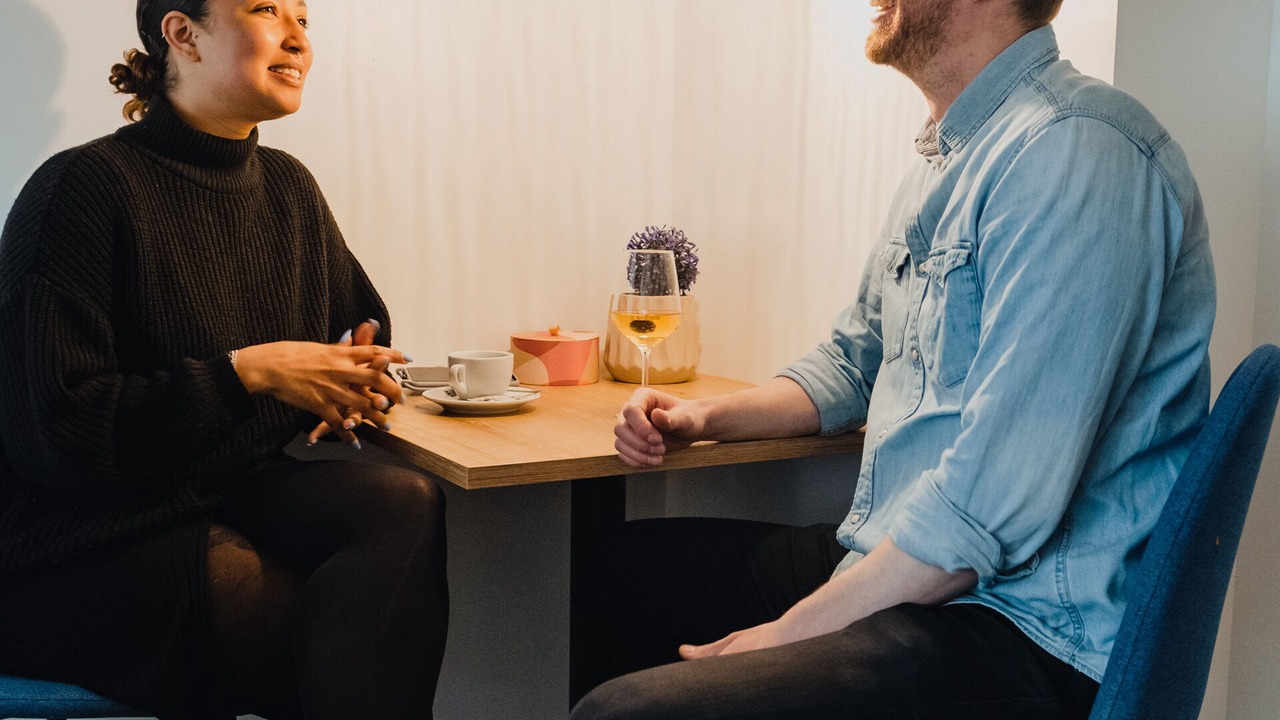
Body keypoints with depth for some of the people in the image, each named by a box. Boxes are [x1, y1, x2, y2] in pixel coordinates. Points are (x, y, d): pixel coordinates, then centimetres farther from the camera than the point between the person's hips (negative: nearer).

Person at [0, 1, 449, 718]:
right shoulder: (86, 187, -12)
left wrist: (354, 376, 1)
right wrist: (248, 373, -20)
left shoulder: (288, 187, 10)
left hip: (238, 496, 7)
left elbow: (362, 322, 27)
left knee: (404, 501, -25)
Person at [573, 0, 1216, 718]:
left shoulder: (1075, 151, -20)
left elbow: (995, 503, -27)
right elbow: (855, 360, 26)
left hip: (1027, 627, -10)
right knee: (637, 564, 21)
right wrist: (705, 417, 10)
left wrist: (791, 631, -18)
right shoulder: (947, 156, 14)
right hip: (896, 563, 10)